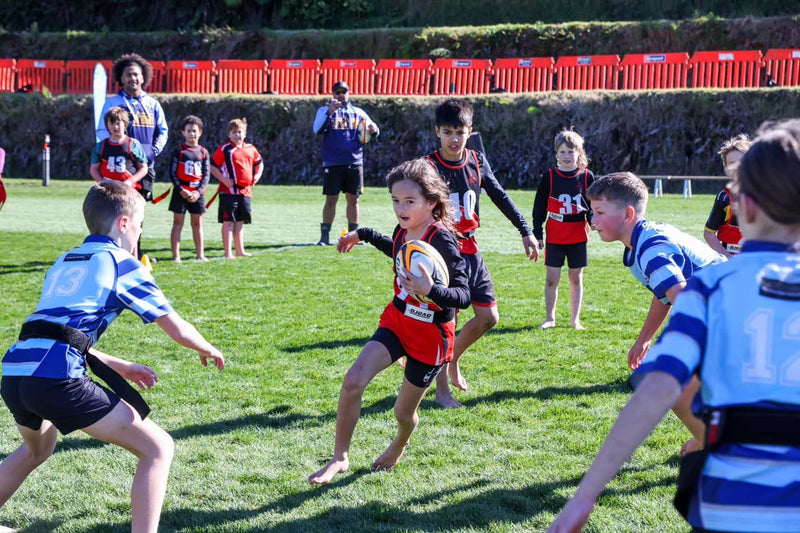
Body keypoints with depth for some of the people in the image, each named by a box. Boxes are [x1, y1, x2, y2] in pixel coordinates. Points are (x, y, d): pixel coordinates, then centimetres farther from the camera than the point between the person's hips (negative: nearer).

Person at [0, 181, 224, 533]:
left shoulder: (63, 263, 27)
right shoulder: (122, 264, 7)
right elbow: (178, 330, 5)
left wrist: (119, 367, 40)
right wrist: (208, 350, 26)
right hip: (56, 377, -8)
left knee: (37, 449, 39)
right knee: (157, 448, 2)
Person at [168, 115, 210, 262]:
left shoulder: (203, 152, 7)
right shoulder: (179, 151, 0)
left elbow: (207, 174, 4)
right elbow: (173, 173, -3)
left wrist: (198, 192, -8)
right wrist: (181, 190, -14)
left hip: (197, 193, 3)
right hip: (181, 192, -3)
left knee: (197, 223, 8)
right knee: (178, 223, 0)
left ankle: (200, 254, 13)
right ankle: (176, 255, 0)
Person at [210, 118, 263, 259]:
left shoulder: (251, 149, 12)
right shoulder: (224, 149, -4)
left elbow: (259, 163, 27)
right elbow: (212, 166, -5)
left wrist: (256, 176, 10)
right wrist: (224, 179, -15)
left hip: (245, 191, 6)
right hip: (229, 191, -6)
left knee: (240, 222, 13)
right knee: (228, 221, -5)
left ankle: (240, 251, 20)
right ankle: (228, 253, -3)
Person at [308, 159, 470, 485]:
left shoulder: (442, 241, -25)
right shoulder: (403, 230, -3)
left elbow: (463, 296, -29)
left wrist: (431, 290, -46)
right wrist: (363, 235, 29)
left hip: (431, 334, -6)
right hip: (397, 320, 6)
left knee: (404, 412, 9)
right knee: (353, 381, -15)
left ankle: (400, 444, 47)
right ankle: (340, 458, -1)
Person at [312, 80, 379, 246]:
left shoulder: (358, 112, 14)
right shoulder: (325, 110, 4)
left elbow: (373, 132, 12)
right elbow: (317, 129, -13)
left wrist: (373, 129, -13)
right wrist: (329, 112, -28)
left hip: (354, 163, 3)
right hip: (332, 163, -3)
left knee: (353, 199, 6)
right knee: (331, 199, -3)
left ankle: (353, 234, 12)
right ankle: (325, 235, 3)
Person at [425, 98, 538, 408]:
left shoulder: (477, 162, 5)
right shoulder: (430, 166, -12)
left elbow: (500, 197, 15)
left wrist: (525, 231, 16)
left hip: (471, 251, 6)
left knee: (488, 317, 9)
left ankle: (453, 359, 32)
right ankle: (442, 390, 9)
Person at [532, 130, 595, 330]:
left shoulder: (587, 177, 1)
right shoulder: (549, 177, 0)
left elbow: (593, 204, 9)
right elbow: (539, 207, 3)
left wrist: (593, 219, -12)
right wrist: (537, 234, 1)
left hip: (578, 236, 1)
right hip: (554, 236, -1)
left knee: (576, 278, 8)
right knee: (552, 278, 0)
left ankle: (575, 319, 17)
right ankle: (550, 317, 12)